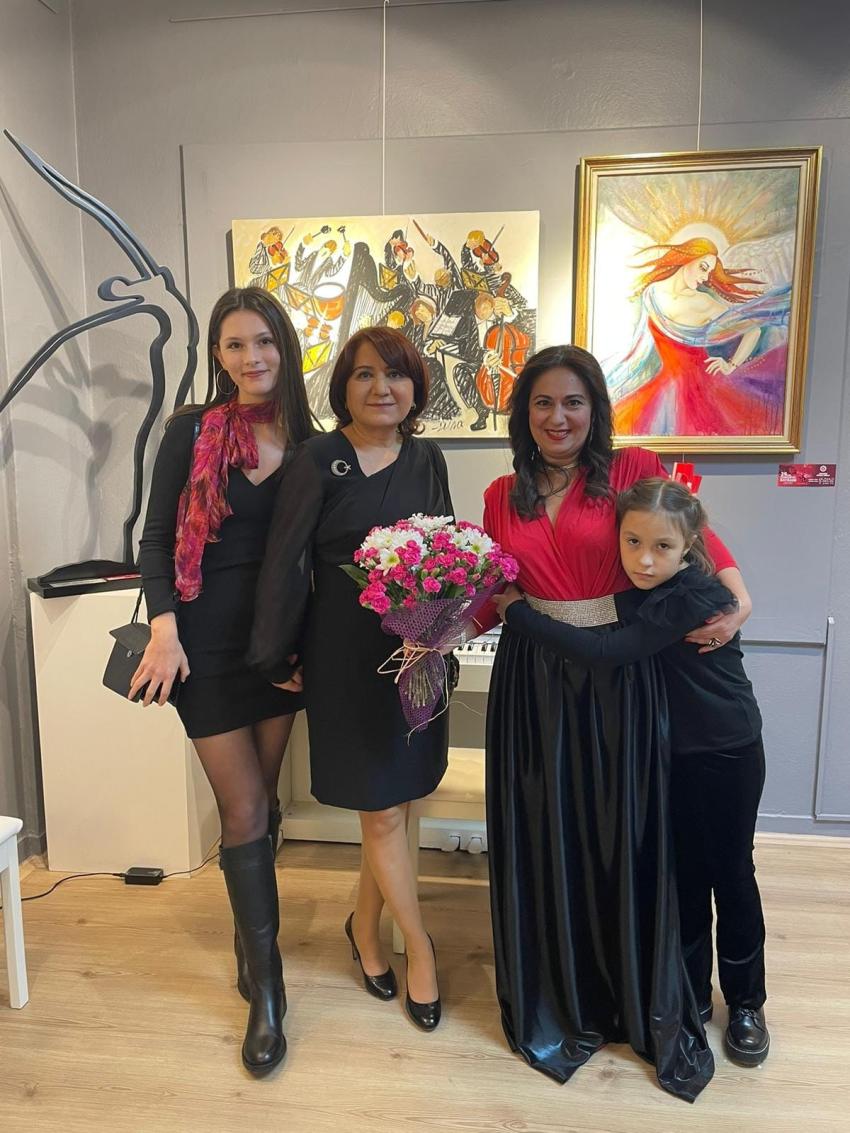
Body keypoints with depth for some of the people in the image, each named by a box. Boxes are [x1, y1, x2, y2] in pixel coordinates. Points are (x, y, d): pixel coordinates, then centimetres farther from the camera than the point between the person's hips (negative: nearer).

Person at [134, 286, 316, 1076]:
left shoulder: (305, 440, 2)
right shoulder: (191, 431, -5)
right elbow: (156, 538, -5)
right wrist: (164, 625, -17)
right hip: (208, 639, -3)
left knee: (260, 799, 14)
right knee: (245, 809, 0)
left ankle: (249, 930, 38)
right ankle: (265, 987, 16)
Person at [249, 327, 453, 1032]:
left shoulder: (426, 459, 6)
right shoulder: (318, 460, -9)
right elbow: (285, 563, -9)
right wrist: (279, 658, -6)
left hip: (418, 649, 5)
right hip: (347, 651, -5)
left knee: (397, 796, 13)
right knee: (382, 810, 5)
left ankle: (365, 925, 38)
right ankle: (419, 945, 27)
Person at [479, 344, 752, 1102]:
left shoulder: (633, 470, -2)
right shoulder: (502, 497, 8)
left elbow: (700, 538, 0)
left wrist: (739, 603, -15)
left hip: (618, 676, -2)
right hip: (531, 679, 3)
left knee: (625, 840, 8)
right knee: (542, 841, 11)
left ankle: (652, 1014, 33)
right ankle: (558, 1005, 35)